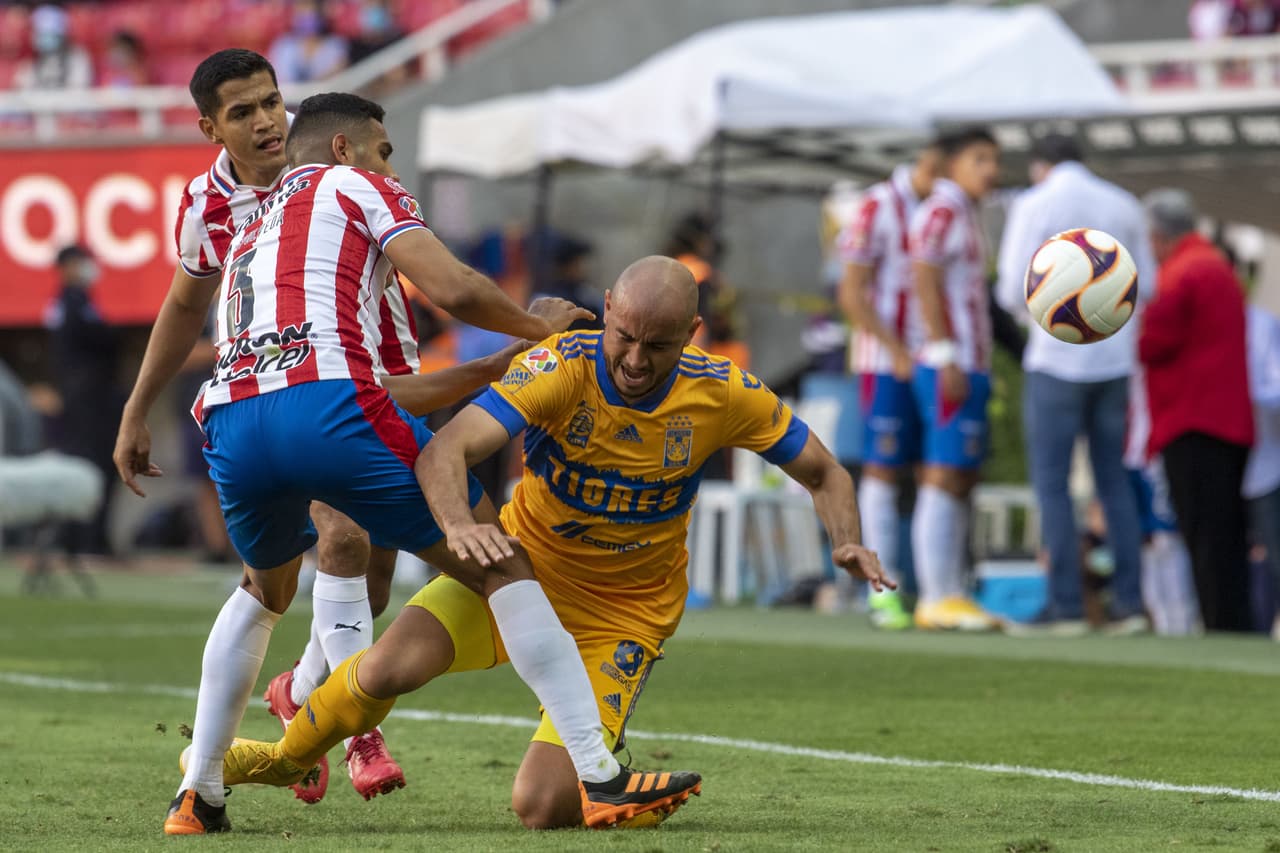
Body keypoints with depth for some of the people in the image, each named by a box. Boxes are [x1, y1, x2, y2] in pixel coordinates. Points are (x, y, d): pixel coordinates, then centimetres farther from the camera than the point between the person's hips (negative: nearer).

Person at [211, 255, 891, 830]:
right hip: (523, 564, 0)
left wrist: (848, 544, -20)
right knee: (390, 666, -24)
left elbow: (823, 473, 1)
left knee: (541, 806, -18)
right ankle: (286, 757, 9)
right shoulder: (561, 368, -23)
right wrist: (458, 524, -55)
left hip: (625, 613, 0)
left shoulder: (727, 396, -16)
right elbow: (445, 449, -34)